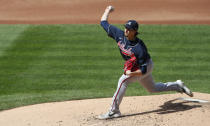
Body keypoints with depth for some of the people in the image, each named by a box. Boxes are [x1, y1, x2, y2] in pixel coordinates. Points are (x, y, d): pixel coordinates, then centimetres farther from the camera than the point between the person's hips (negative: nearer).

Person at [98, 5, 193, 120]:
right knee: (152, 88, 23)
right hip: (133, 67, 8)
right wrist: (108, 10, 5)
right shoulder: (119, 35, -20)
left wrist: (131, 73, -45)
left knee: (123, 80, -26)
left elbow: (143, 70, -31)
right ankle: (177, 85, 42)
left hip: (146, 66, -8)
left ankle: (114, 111, -21)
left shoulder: (139, 48, -35)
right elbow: (103, 22, -8)